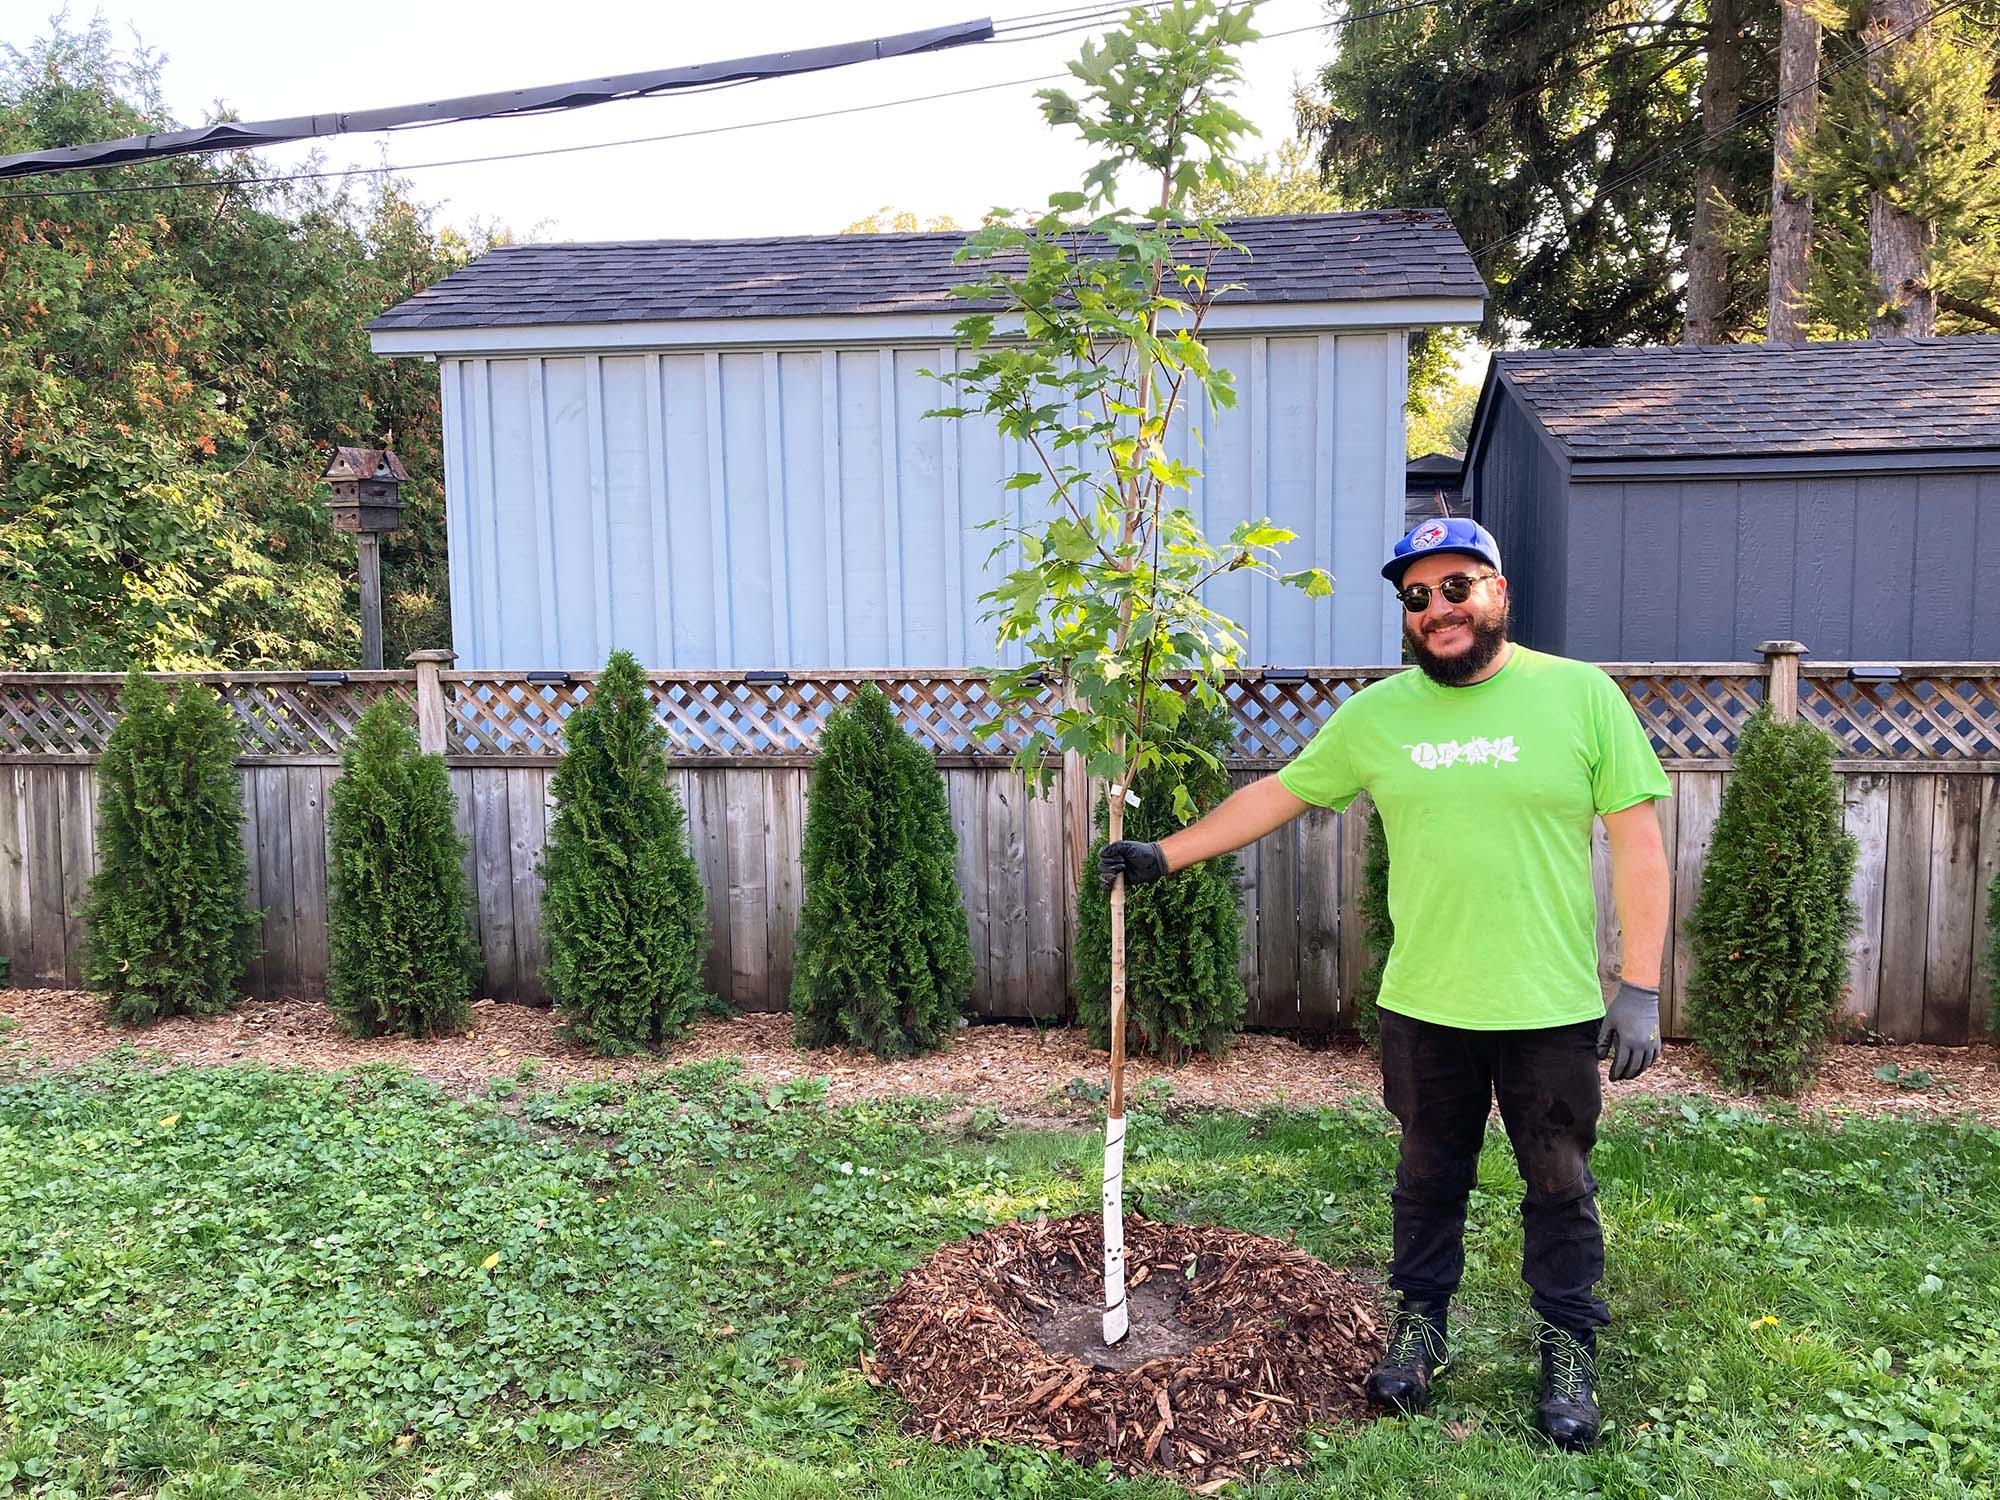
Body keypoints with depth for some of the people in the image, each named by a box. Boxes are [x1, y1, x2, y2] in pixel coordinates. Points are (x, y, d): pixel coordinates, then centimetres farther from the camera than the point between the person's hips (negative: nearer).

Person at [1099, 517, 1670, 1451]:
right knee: (1428, 1179, 17)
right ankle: (1418, 1325, 37)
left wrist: (1641, 987, -9)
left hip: (1554, 1007, -2)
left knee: (1559, 1188, 14)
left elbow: (1637, 843, -6)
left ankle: (1569, 1350, 34)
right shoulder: (1375, 714, 1)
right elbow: (1278, 794, 9)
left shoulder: (1581, 694, -6)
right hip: (1423, 1006, 2)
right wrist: (1166, 855, 7)